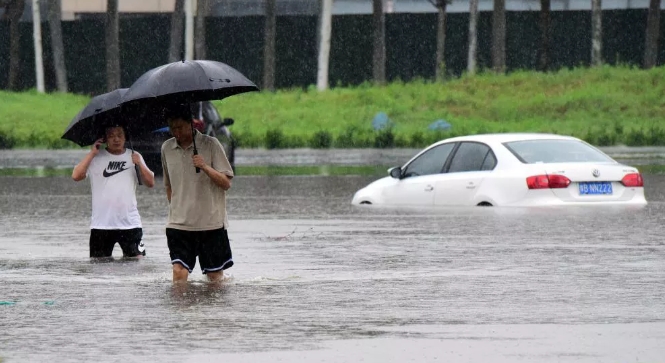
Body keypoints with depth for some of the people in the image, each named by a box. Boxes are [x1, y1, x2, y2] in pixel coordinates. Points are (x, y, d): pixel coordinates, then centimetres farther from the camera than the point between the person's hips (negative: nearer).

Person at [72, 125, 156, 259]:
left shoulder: (133, 157, 8)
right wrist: (91, 153, -9)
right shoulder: (95, 158, 3)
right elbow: (76, 176, -9)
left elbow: (150, 183, 4)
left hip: (130, 223, 1)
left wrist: (139, 163, -11)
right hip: (101, 224, 0)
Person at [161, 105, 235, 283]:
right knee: (179, 271, -14)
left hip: (211, 221, -2)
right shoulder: (167, 148, 7)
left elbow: (226, 183, -7)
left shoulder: (210, 145, -5)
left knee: (214, 275, 7)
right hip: (179, 224, 2)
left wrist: (205, 167, -22)